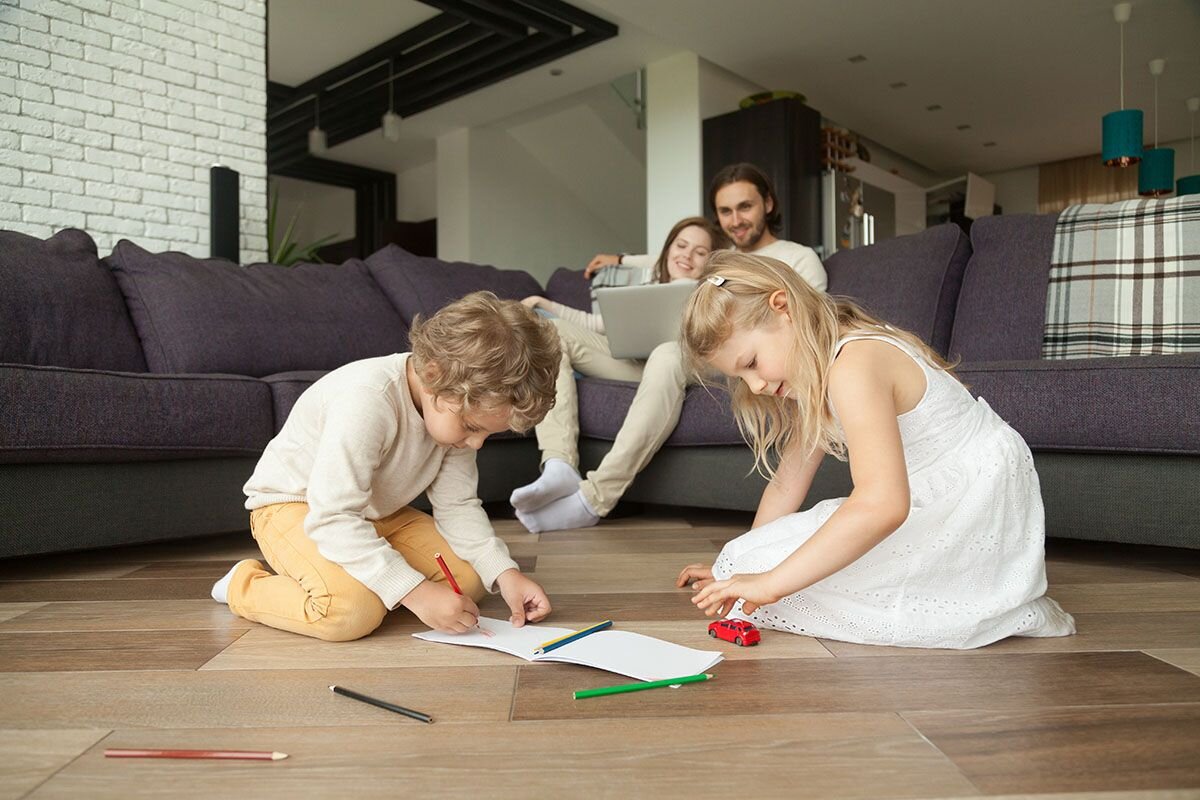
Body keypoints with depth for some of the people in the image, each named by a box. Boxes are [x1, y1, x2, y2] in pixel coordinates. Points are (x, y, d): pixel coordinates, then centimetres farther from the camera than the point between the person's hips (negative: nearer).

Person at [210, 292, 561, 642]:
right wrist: (415, 591, -42)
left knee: (471, 577, -6)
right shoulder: (368, 399, -37)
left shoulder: (456, 404, -12)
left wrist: (505, 572, -21)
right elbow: (333, 519, -38)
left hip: (377, 513, 7)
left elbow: (457, 504, -7)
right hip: (292, 504, -7)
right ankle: (244, 585, -4)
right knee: (352, 611, -32)